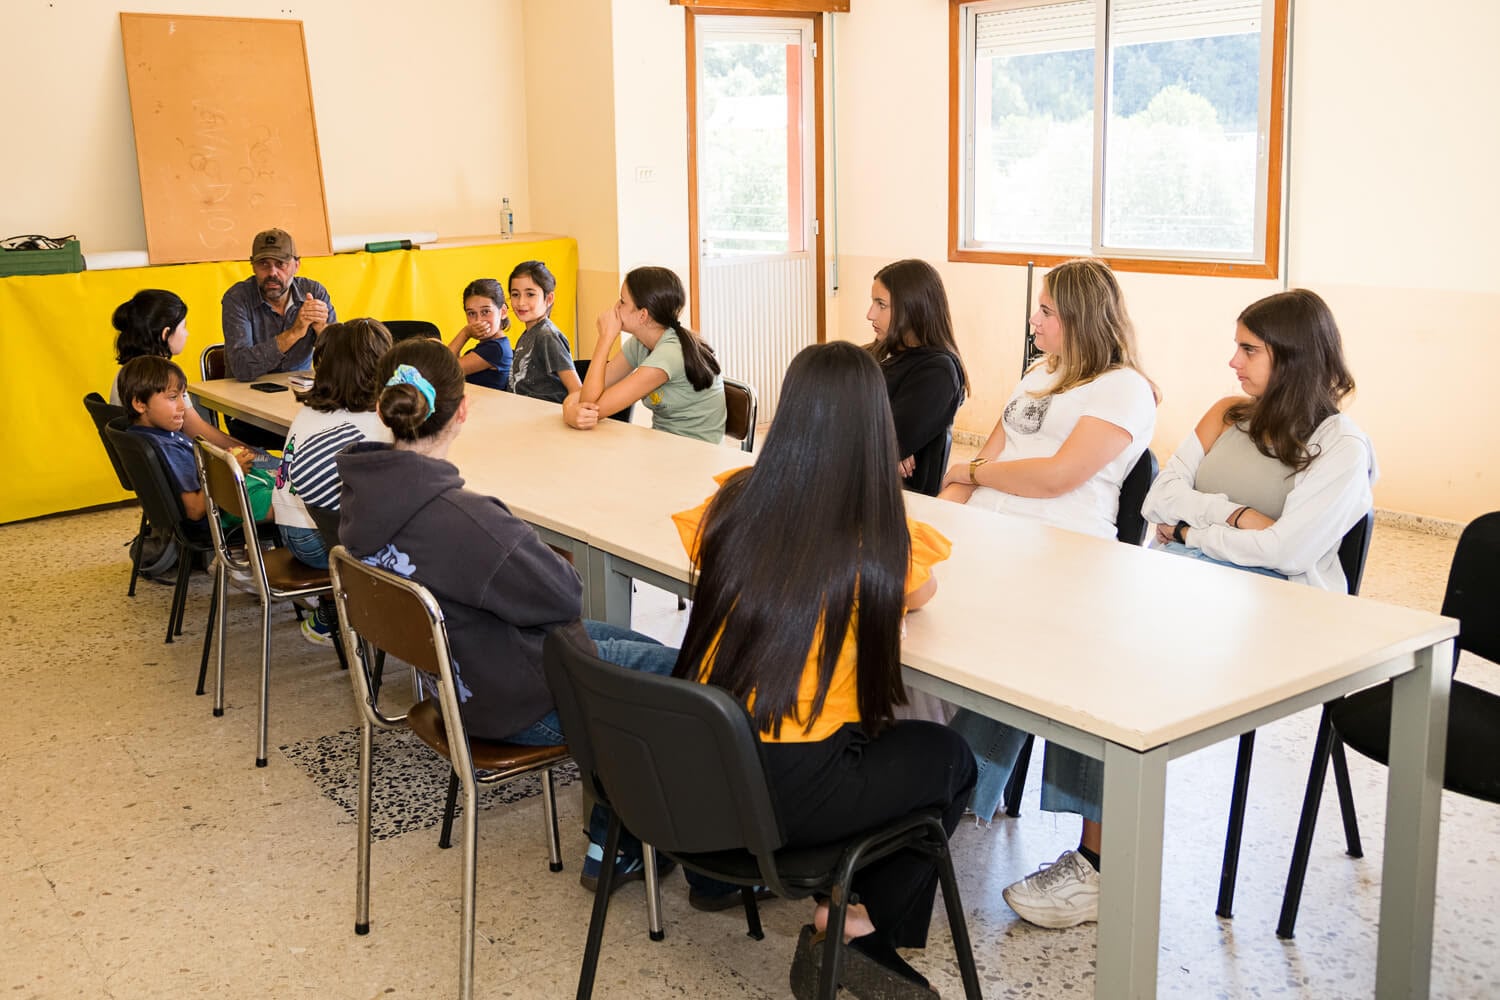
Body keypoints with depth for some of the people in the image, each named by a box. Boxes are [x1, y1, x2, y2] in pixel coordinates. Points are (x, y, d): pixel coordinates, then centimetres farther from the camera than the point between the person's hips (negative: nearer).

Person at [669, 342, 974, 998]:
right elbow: (921, 595, 7)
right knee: (948, 757, 21)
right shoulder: (881, 542, -15)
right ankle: (855, 926, 15)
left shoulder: (733, 502, -5)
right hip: (790, 791, -5)